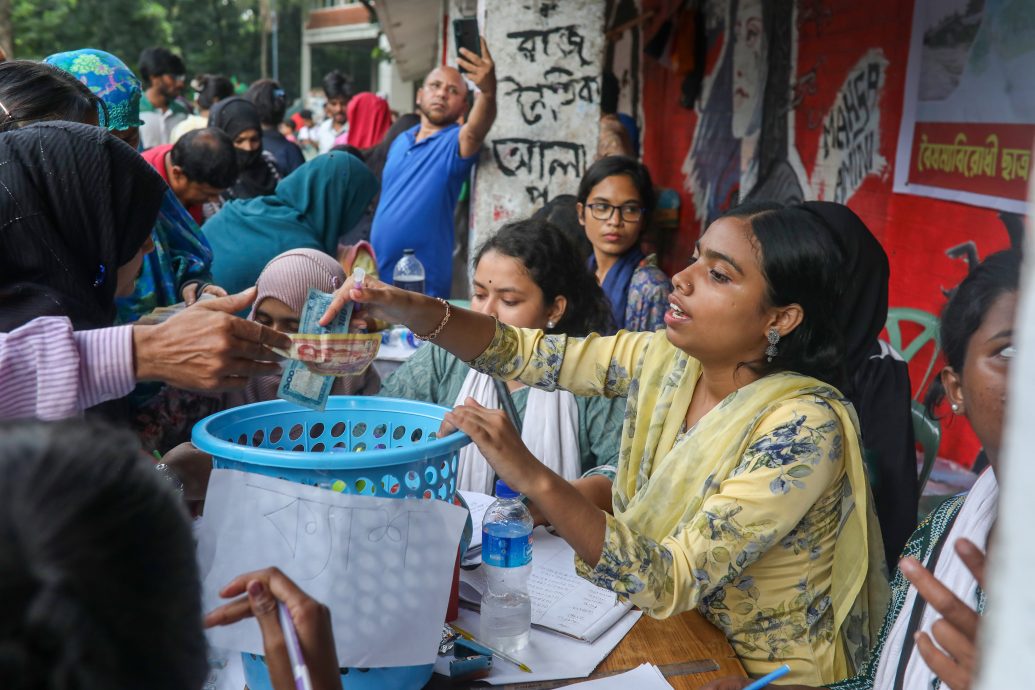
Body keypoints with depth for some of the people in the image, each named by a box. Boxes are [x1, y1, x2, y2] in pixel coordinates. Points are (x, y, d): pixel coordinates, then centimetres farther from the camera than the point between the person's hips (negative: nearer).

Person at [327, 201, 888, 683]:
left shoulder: (804, 427, -30)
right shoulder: (667, 360, -11)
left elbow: (670, 583, -34)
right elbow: (525, 355, -9)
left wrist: (534, 480, -43)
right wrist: (416, 311, -25)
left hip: (766, 669, -5)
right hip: (675, 623, 6)